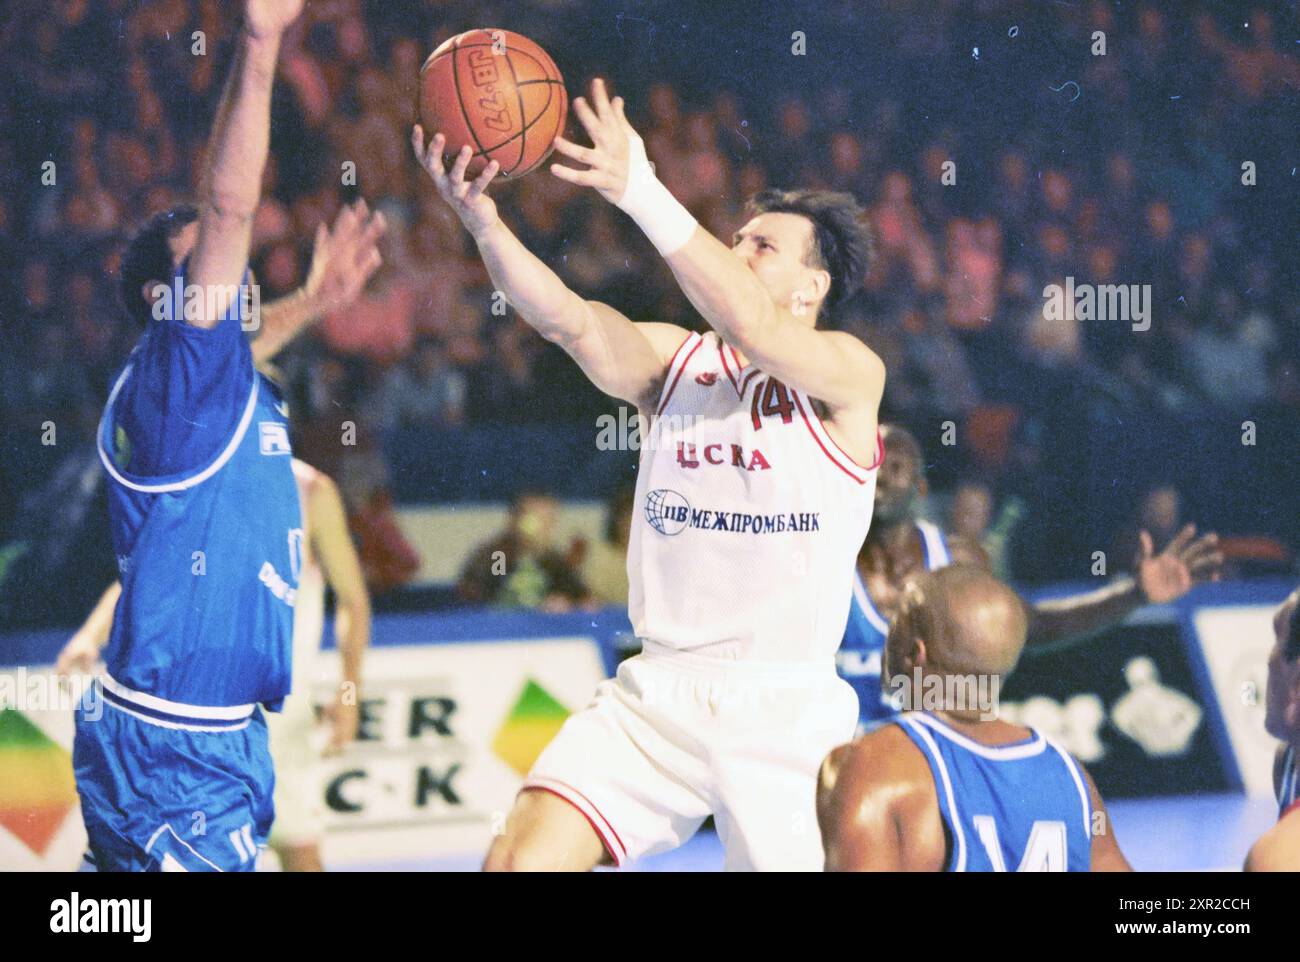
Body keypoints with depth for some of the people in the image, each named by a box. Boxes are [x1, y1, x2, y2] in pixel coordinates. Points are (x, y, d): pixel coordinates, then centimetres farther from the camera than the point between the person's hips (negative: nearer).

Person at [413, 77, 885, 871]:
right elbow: (571, 322, -9)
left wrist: (641, 193, -32)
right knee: (520, 862, -13)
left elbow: (753, 330, -24)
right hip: (654, 694, 3)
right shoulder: (673, 361, 10)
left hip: (784, 708, -3)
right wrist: (481, 219, -28)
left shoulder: (849, 373, -3)